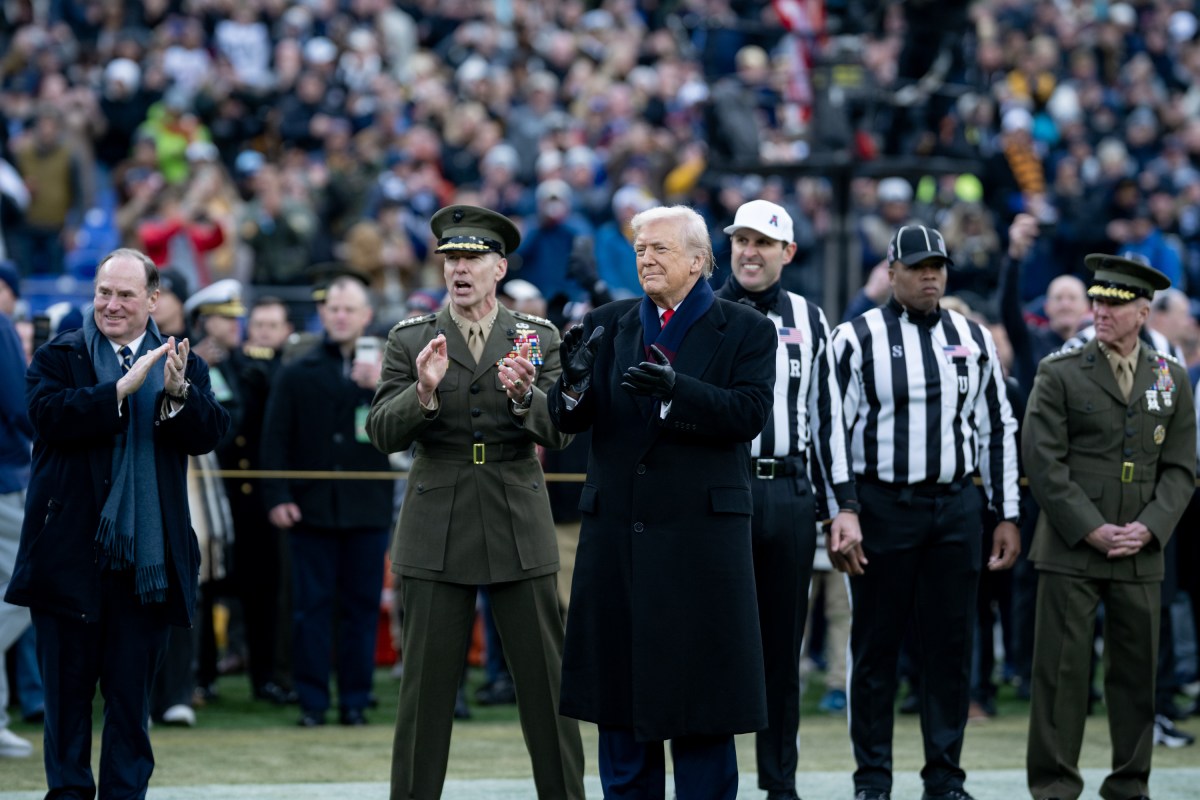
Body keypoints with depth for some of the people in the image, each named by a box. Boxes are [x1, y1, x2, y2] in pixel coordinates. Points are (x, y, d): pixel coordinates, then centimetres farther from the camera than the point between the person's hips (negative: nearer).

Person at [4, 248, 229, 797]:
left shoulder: (181, 365, 8)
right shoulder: (58, 357, 4)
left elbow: (208, 435, -5)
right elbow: (52, 416, -16)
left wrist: (178, 394, -25)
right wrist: (123, 388, -24)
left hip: (146, 558, 1)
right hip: (71, 555, -1)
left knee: (131, 690, 6)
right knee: (68, 686, 6)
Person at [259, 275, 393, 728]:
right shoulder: (296, 375, 8)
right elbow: (275, 440, 4)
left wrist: (382, 387, -16)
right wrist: (277, 497, -7)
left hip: (367, 508, 1)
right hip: (312, 508, -1)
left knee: (362, 606, 3)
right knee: (311, 606, -2)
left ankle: (355, 700, 9)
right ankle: (312, 702, 2)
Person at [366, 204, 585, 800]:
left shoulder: (539, 339, 5)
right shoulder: (409, 341, 4)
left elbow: (560, 432, -4)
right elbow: (382, 433, -5)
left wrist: (524, 396, -24)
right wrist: (423, 393, -24)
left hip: (520, 527, 1)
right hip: (436, 532, 0)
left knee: (545, 680, 2)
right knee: (427, 684, 1)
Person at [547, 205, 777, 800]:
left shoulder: (747, 331, 2)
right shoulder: (606, 325, 11)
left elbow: (749, 415, -12)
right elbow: (567, 420, 4)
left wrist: (675, 390, -26)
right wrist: (576, 382, -18)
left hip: (701, 534, -3)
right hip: (618, 533, 4)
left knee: (702, 703, -1)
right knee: (621, 692, 8)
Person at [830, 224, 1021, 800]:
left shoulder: (973, 340, 9)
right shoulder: (857, 339, -3)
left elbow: (998, 430, 13)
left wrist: (1007, 516, 9)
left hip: (956, 509, 3)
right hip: (881, 508, -3)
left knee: (949, 645, 4)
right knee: (874, 645, 2)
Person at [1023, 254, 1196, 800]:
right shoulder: (1060, 375, 1)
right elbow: (1043, 462, -5)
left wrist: (1147, 529, -6)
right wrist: (1091, 529, -11)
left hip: (1140, 552, 3)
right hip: (1071, 550, -3)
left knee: (1137, 669, 6)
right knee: (1061, 668, -3)